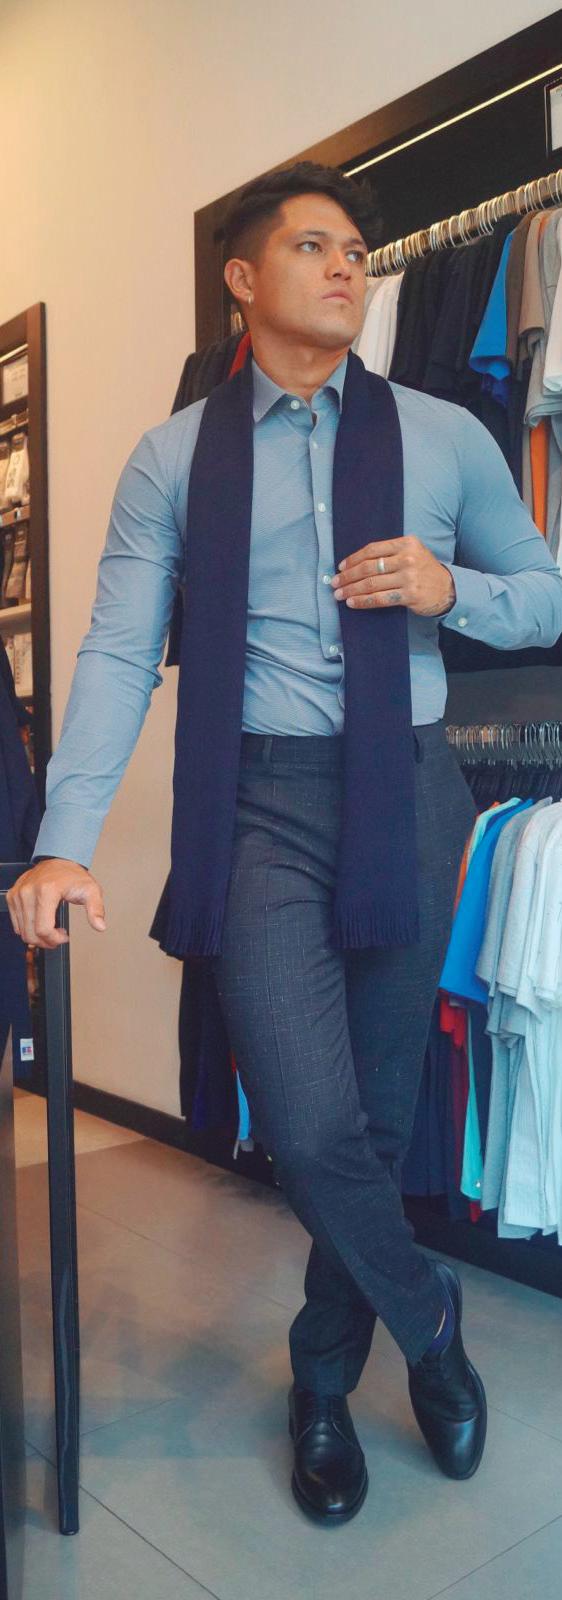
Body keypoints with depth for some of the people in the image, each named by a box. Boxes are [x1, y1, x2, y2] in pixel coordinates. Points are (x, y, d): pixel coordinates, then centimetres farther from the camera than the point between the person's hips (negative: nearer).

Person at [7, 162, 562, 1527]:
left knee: (377, 1114, 10)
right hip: (259, 804, -1)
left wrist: (449, 587, -9)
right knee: (310, 1128, -11)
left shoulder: (443, 437, 8)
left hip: (404, 794, 2)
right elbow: (118, 652, -2)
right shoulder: (170, 461, 6)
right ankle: (431, 1327, 23)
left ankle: (326, 1379, 36)